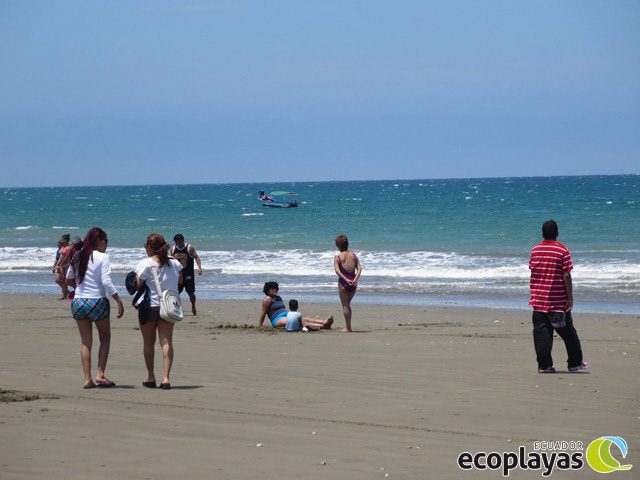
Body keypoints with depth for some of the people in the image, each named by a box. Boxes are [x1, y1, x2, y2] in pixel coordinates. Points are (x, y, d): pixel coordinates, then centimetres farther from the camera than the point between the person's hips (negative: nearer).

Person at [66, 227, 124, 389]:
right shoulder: (102, 257, -8)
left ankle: (87, 379, 4)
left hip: (78, 302, 4)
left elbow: (68, 280, 15)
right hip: (97, 302, -4)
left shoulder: (77, 257, 8)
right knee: (105, 338, 13)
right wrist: (119, 301, -13)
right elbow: (106, 282, -16)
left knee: (85, 342, 9)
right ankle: (100, 374, 3)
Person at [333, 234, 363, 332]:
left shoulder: (337, 257, -6)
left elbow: (337, 270, -18)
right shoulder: (353, 255, 6)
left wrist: (346, 280, -20)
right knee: (347, 305, 20)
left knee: (345, 306, 6)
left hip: (343, 283, -4)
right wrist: (355, 280, -11)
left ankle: (348, 327, 8)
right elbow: (359, 268, -3)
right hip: (353, 283, 4)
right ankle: (348, 326, 23)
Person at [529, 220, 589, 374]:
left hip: (538, 300, 3)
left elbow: (532, 270, 11)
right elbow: (566, 275, -11)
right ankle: (575, 363, 17)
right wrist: (570, 298, -7)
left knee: (541, 332, 4)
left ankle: (544, 365, 1)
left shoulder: (535, 250, 4)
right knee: (568, 332, 9)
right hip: (558, 301, -3)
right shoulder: (562, 250, -9)